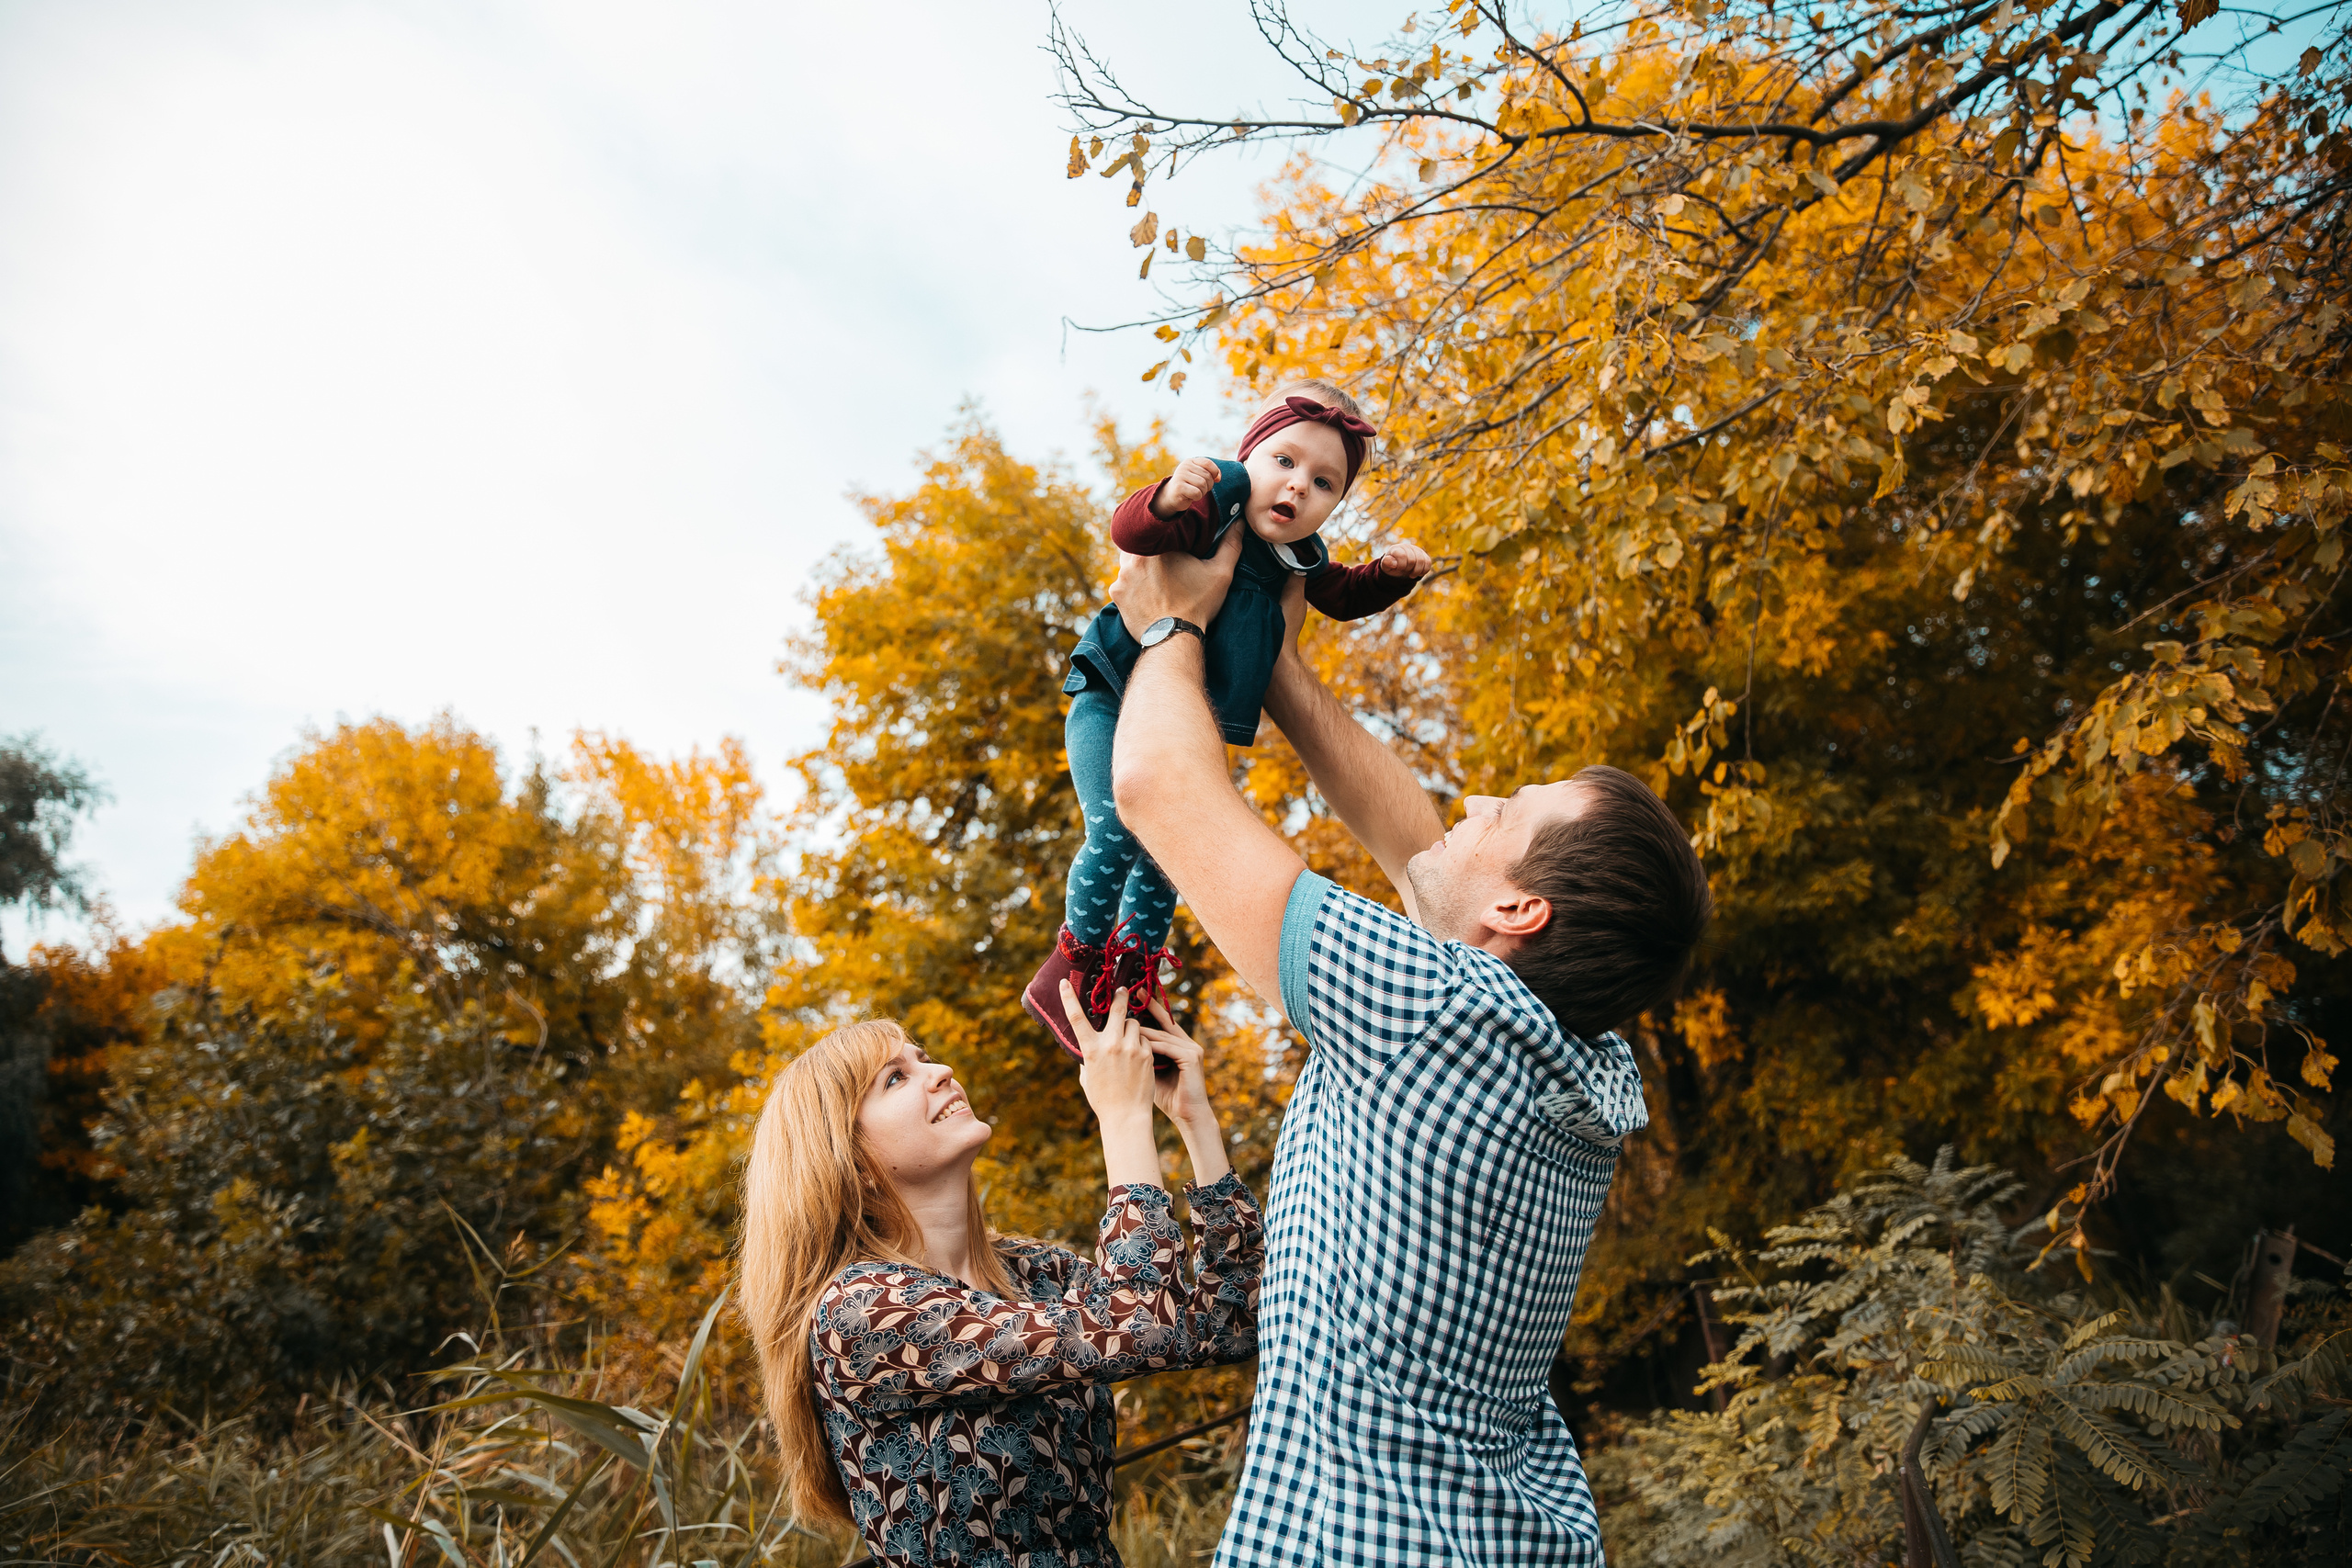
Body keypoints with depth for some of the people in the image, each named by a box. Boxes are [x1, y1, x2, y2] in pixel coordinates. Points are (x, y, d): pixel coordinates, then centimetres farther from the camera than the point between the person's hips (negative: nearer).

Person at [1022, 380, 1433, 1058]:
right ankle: (1070, 968, -6)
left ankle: (1131, 980, 24)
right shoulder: (1215, 503, -17)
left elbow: (1346, 597, 22)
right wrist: (1166, 498, -53)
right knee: (1119, 828, -21)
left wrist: (1392, 571, 2)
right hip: (1114, 703, -7)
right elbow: (1130, 530, -31)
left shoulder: (1299, 560, 5)